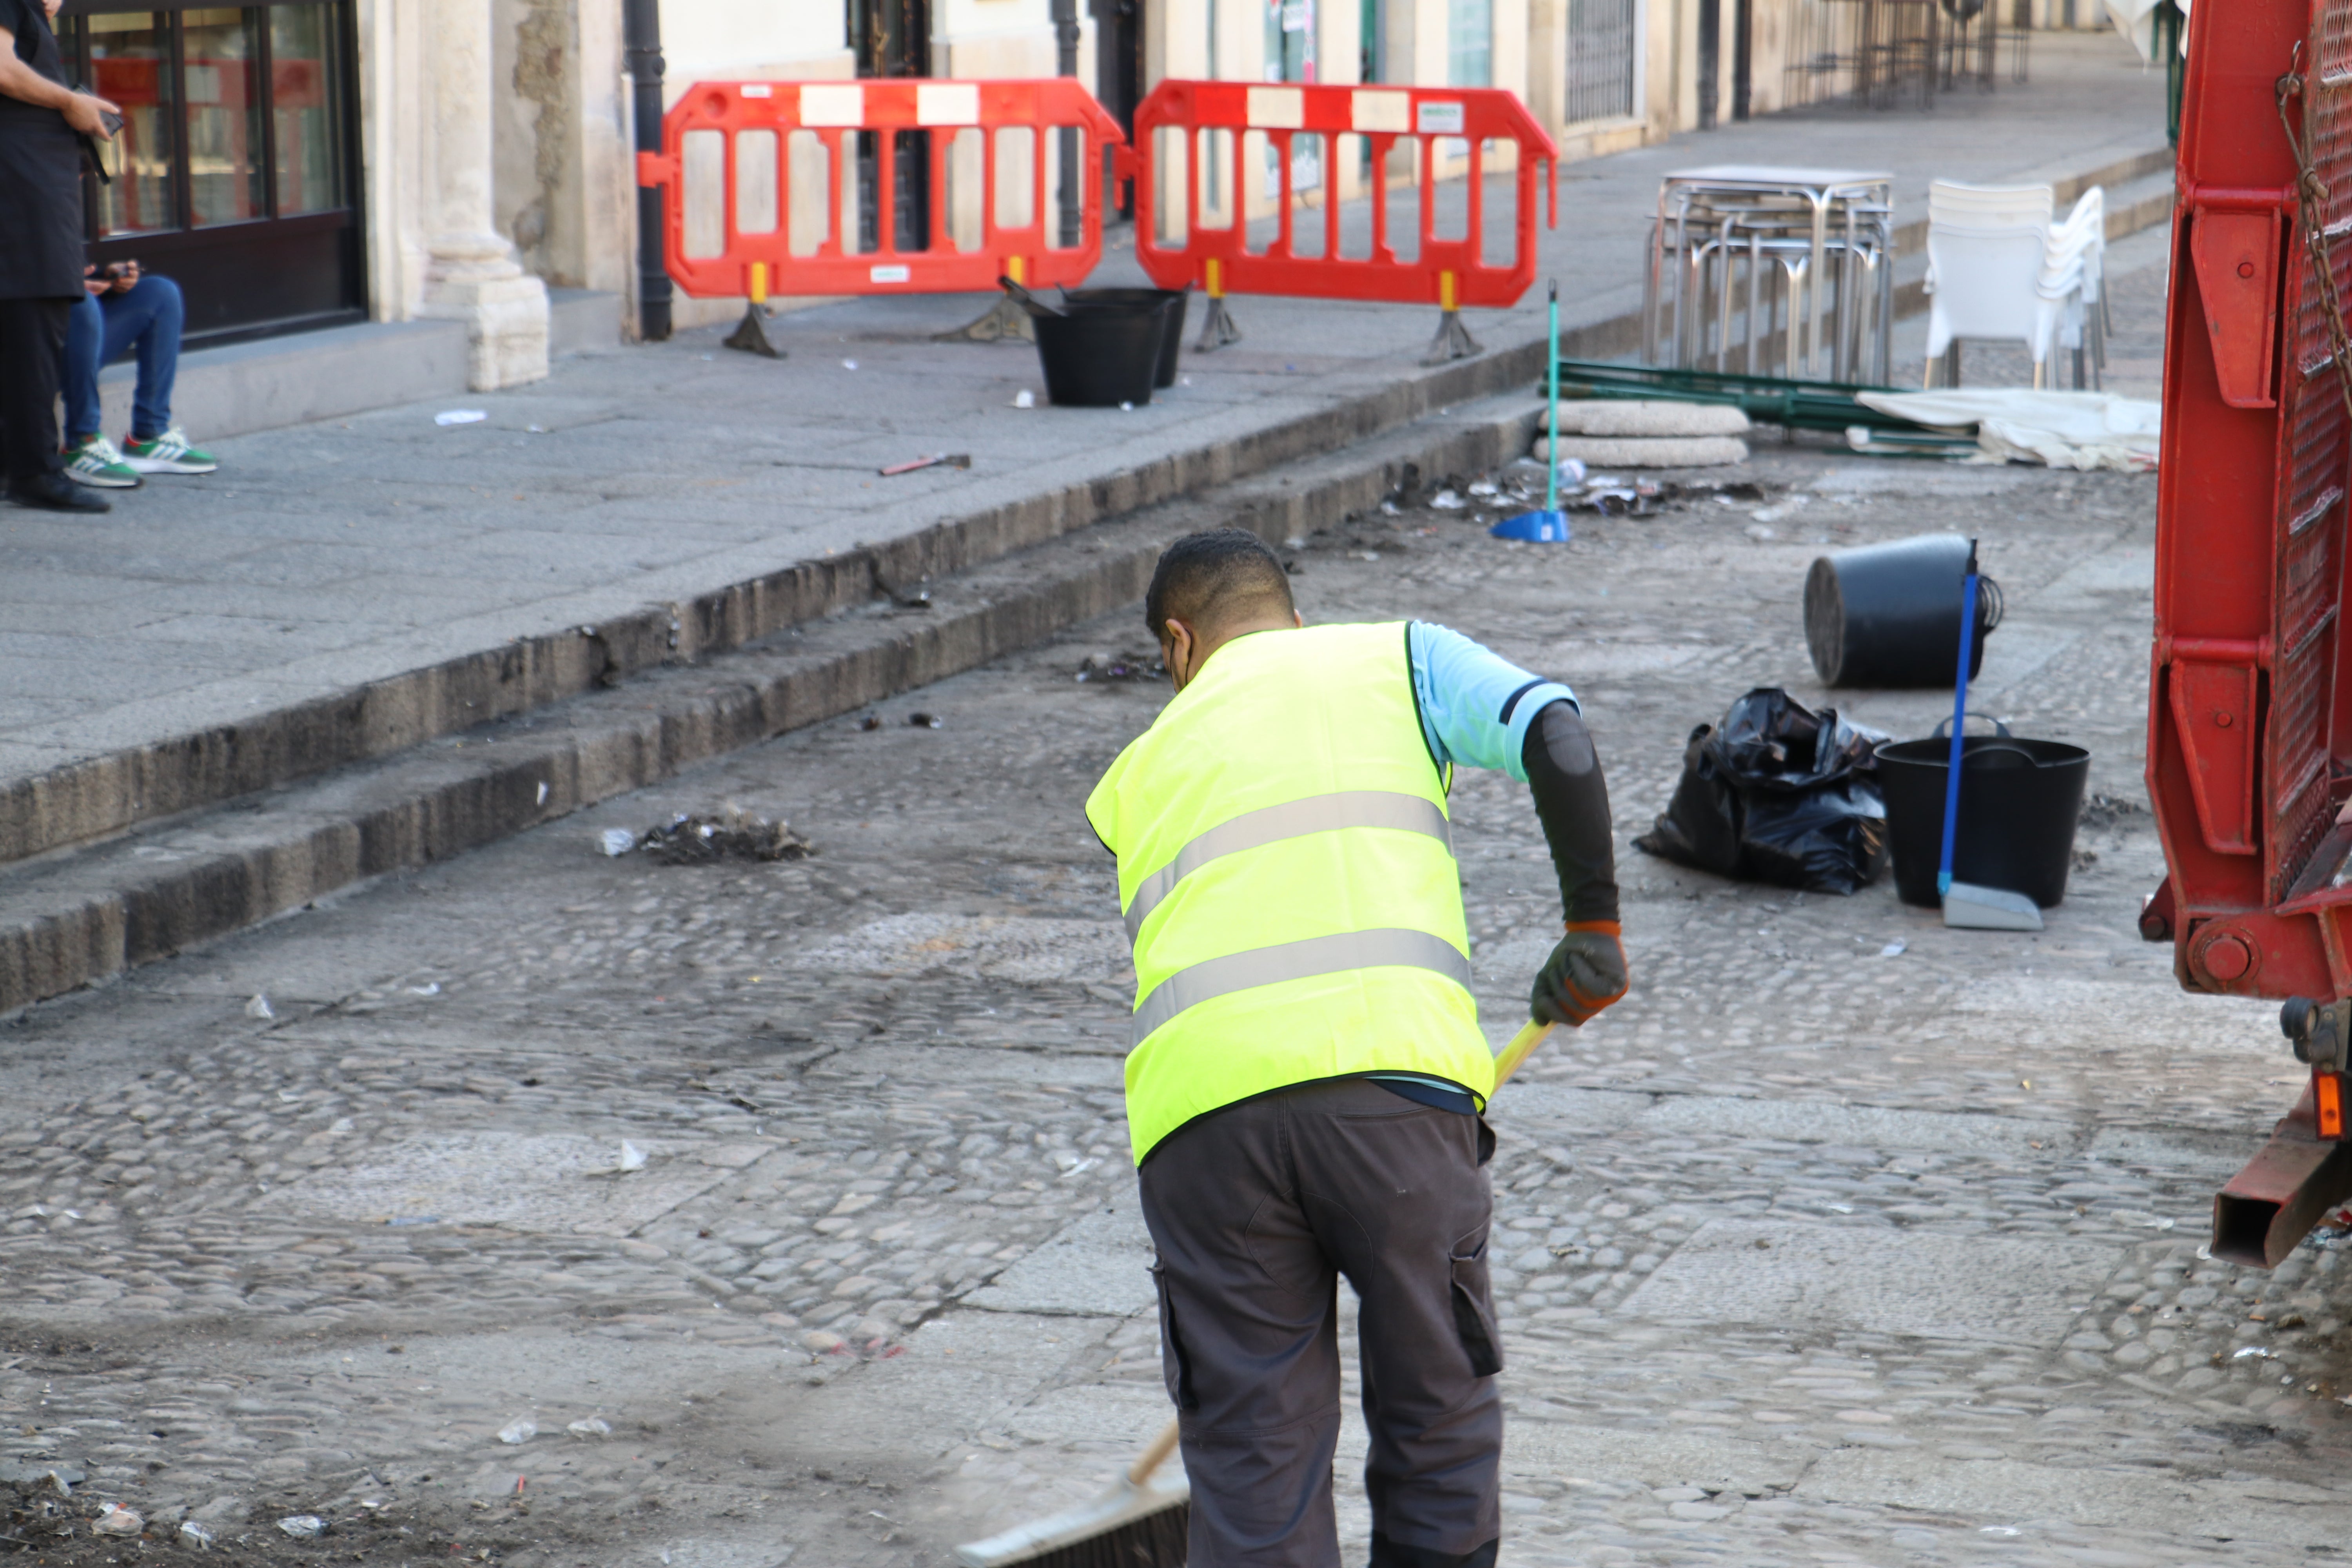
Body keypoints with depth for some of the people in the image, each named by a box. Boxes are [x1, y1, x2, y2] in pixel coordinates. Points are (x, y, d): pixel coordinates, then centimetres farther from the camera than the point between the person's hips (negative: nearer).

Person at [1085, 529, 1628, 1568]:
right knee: (1439, 1425, 15)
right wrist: (1594, 925, 10)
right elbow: (1556, 741, 3)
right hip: (1392, 1072, -2)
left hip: (1196, 1105, 2)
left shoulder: (1138, 771, 28)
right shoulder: (1397, 658, 21)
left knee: (1252, 1461, 10)